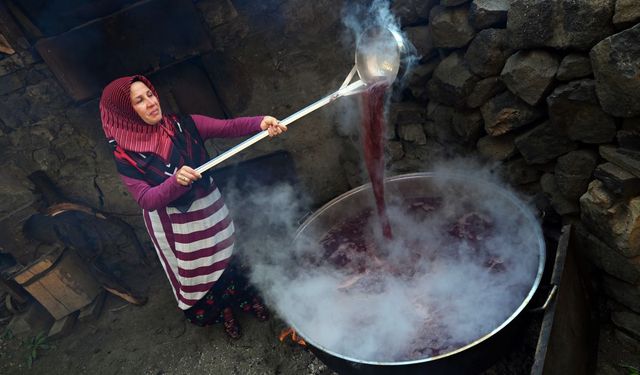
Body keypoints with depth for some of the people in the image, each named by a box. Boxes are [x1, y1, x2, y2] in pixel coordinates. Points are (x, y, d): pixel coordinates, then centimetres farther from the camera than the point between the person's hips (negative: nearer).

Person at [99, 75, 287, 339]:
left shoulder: (182, 125, -10)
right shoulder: (126, 156, -15)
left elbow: (227, 127, -21)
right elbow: (146, 200, -22)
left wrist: (259, 123, -38)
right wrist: (175, 181, -40)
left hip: (210, 208, 2)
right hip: (174, 225, -2)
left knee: (227, 256, 20)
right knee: (197, 272, 17)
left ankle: (246, 298, 48)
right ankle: (220, 312, 46)